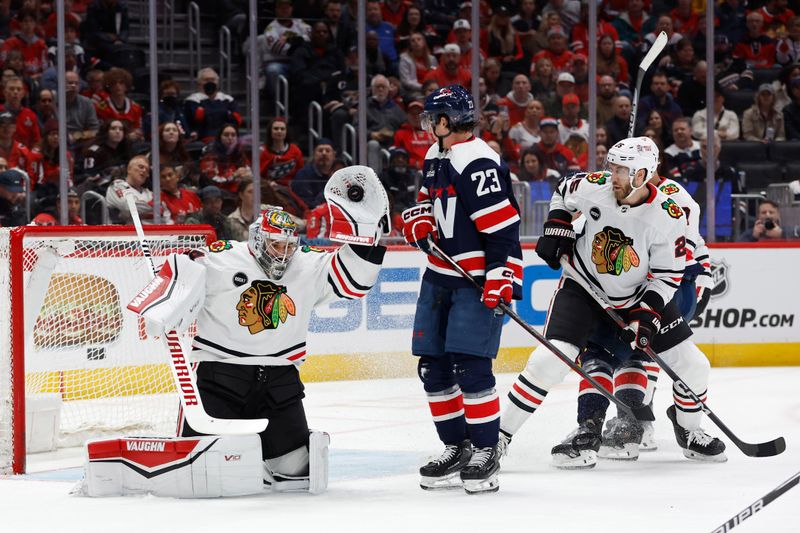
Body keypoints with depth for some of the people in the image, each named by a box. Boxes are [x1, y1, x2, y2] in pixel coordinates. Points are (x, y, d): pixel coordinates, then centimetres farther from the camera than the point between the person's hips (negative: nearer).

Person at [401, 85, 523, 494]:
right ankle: (456, 448, 18)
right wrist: (419, 222, 4)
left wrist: (501, 279, -27)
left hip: (478, 281, -10)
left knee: (470, 366, -14)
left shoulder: (478, 164, -19)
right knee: (433, 366, 9)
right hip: (440, 275, 10)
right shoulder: (436, 158, 11)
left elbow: (503, 227, -23)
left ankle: (486, 453, -5)